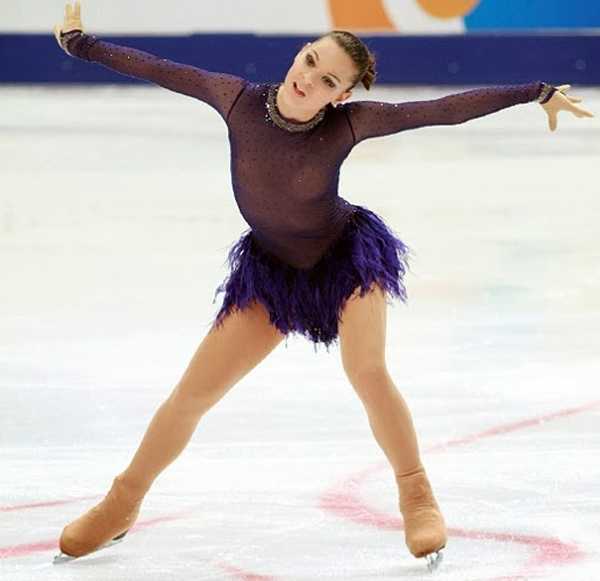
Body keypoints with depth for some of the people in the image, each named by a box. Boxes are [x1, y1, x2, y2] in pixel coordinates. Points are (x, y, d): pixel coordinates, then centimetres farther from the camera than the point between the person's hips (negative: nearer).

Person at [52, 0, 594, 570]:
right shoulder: (238, 99, -21)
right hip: (270, 269, 2)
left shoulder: (349, 122, -24)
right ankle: (123, 502, 17)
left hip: (347, 256, -2)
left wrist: (538, 92, -22)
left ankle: (418, 499, 1)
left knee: (368, 375, -20)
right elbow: (162, 70, -8)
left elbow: (446, 109, -23)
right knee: (192, 393, 0)